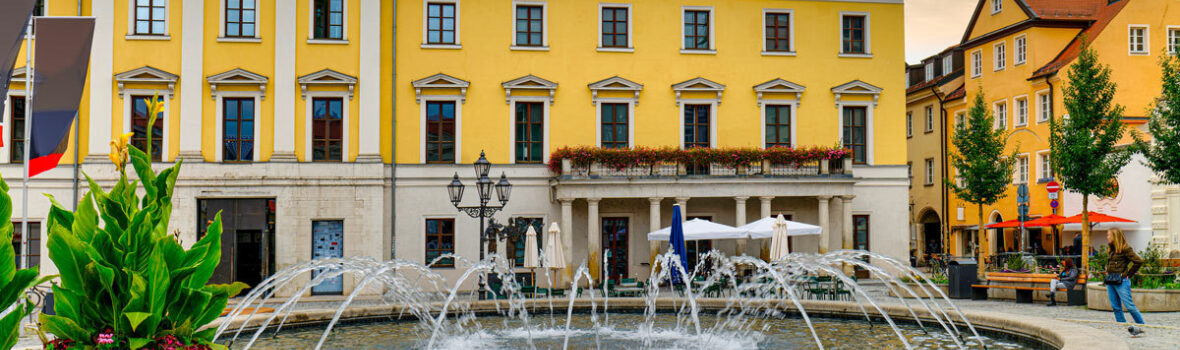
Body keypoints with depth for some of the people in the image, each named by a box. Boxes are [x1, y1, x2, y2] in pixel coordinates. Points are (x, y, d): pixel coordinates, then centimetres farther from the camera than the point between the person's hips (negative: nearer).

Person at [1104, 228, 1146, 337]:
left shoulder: (1125, 248, -9)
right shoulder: (1112, 249, 15)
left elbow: (1139, 261, -15)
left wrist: (1128, 274, -10)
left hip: (1121, 281, -8)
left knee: (1129, 305, -7)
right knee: (1116, 307, 6)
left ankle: (1142, 327, 3)